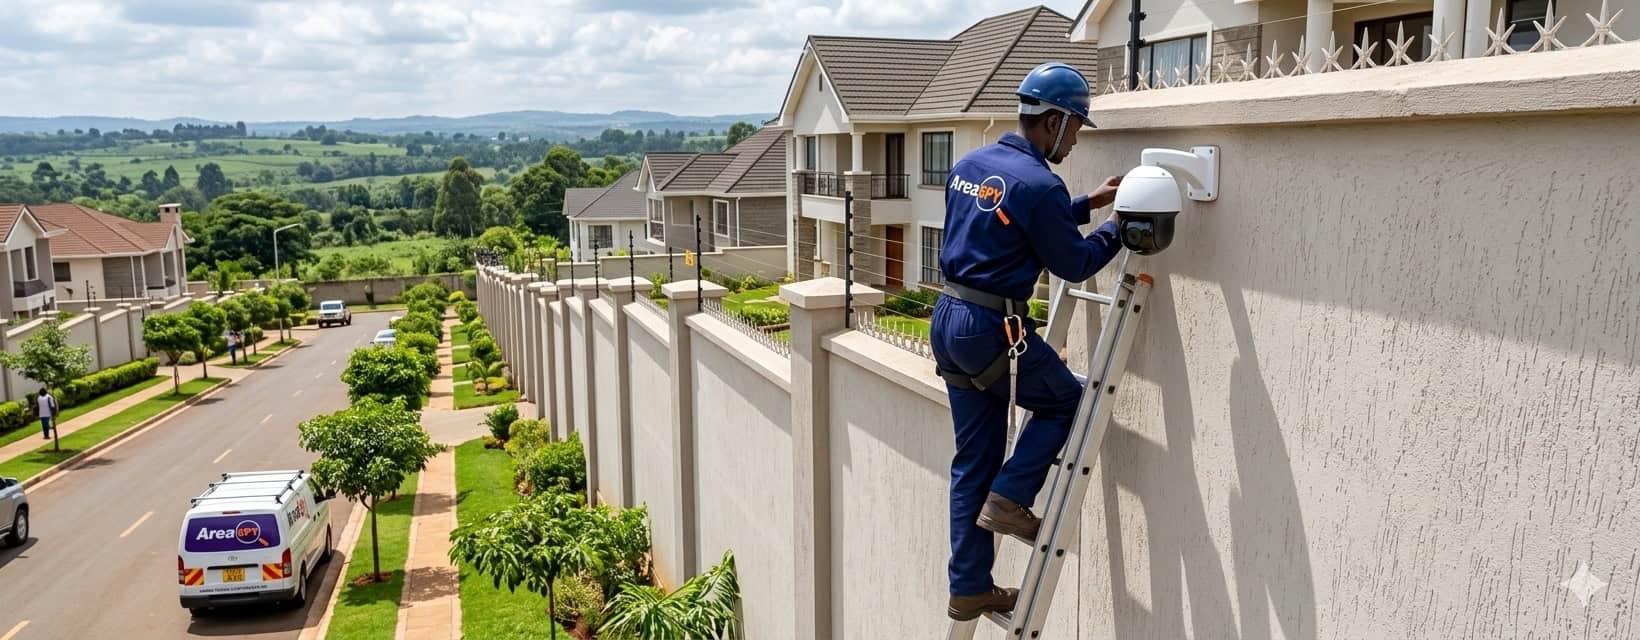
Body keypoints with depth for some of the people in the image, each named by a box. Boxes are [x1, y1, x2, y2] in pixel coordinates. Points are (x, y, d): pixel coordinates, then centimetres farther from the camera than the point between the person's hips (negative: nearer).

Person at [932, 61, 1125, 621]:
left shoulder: (970, 164, 11)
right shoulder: (1039, 183, -14)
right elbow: (1074, 264, -6)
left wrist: (1085, 205, 24)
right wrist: (1118, 226, 8)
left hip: (949, 321, 8)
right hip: (992, 328, -8)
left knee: (973, 459, 13)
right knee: (1066, 401, 17)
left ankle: (969, 589, 19)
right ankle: (1008, 500, 7)